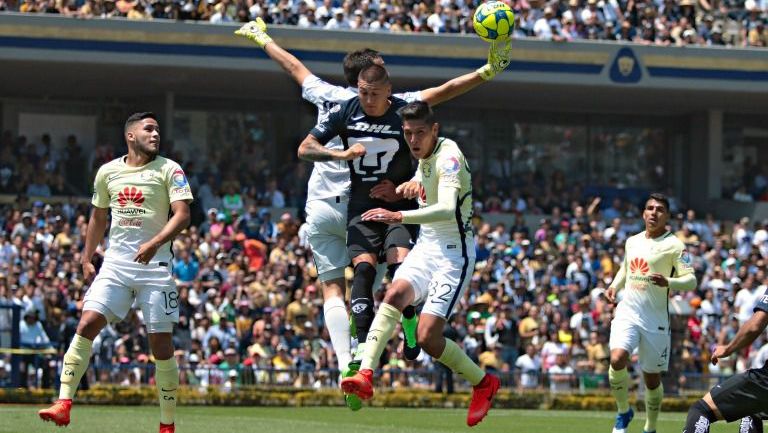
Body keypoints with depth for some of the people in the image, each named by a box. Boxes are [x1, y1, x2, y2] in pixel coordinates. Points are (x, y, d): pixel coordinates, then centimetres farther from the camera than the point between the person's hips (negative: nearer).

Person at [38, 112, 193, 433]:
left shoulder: (169, 170, 0)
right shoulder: (107, 172, 11)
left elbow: (182, 215, -11)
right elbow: (98, 217, 23)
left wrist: (155, 243, -25)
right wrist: (86, 258, 17)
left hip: (155, 266, -3)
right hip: (115, 263, 3)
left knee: (161, 343, -3)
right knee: (87, 324, -13)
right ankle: (64, 404, -15)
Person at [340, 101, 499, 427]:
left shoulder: (449, 157, -19)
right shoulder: (425, 155, 8)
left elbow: (448, 209, -36)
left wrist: (400, 216, -46)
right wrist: (412, 184, 11)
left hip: (454, 254, -7)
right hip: (426, 247, 7)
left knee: (428, 338, -15)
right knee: (395, 294, -25)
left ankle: (483, 383, 11)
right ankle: (365, 375, -37)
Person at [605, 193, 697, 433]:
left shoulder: (674, 245, -5)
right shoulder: (632, 242, 11)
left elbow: (690, 280, -12)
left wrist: (668, 282, -31)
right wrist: (614, 286, 9)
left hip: (656, 318, -3)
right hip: (627, 312, 3)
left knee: (652, 378, 4)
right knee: (617, 359, -23)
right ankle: (624, 411, 0)